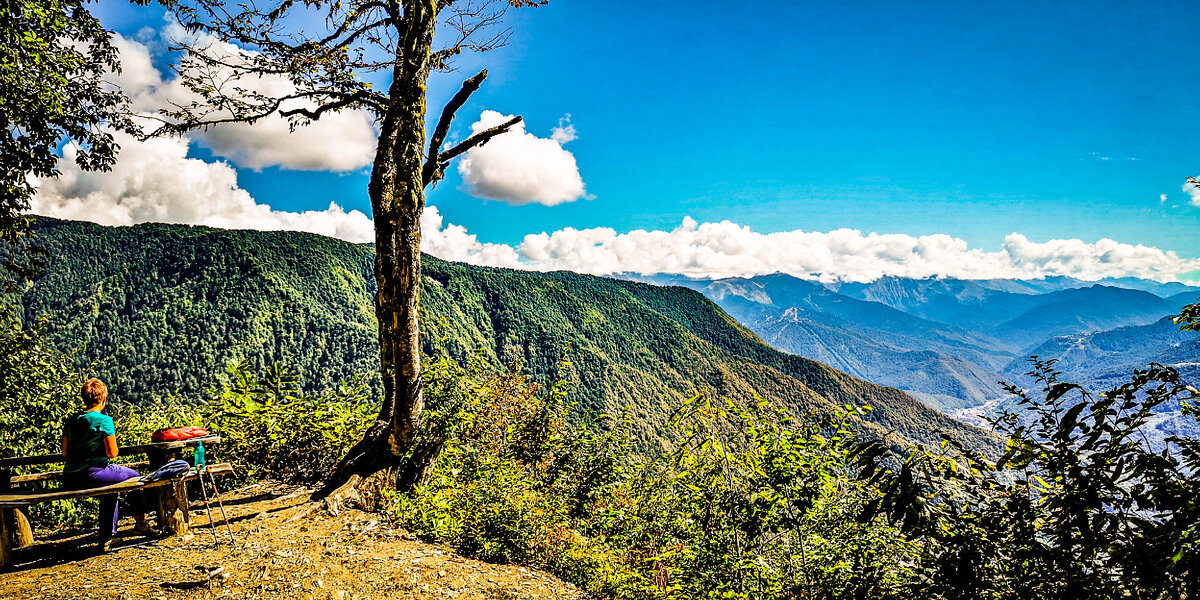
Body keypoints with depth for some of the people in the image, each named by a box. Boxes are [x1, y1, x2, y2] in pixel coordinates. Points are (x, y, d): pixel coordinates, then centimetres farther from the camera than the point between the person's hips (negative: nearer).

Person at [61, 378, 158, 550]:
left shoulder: (70, 421, 7)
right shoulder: (104, 420, -12)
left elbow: (65, 453, 15)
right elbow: (112, 453, -10)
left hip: (69, 480, 7)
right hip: (92, 475, -7)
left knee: (109, 491, 33)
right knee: (135, 476, 17)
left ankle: (107, 538, 34)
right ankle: (140, 523, 27)